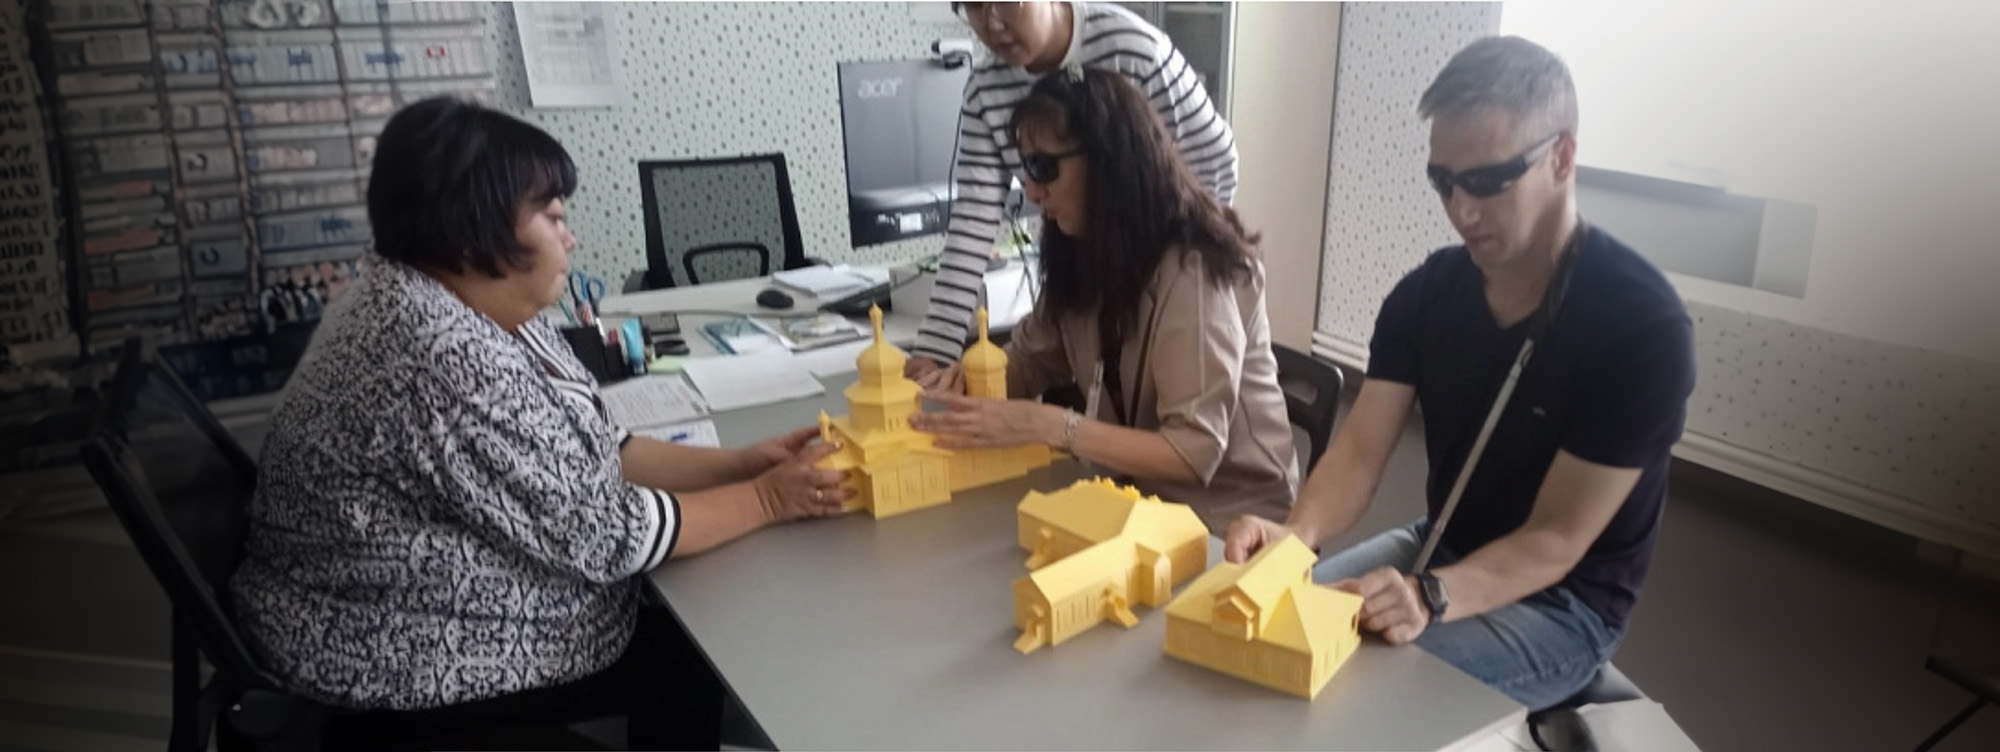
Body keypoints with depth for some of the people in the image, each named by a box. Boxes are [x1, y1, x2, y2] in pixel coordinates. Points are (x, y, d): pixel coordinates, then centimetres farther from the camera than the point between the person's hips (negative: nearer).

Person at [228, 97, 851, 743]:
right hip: (425, 678, -8)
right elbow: (599, 532, -24)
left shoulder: (485, 306, 2)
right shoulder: (447, 357, -28)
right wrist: (766, 500, -13)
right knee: (720, 675, 0)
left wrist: (741, 464, -4)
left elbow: (590, 456, 6)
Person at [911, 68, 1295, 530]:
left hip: (1228, 517, -7)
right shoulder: (1084, 253, 2)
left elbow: (1194, 454, -27)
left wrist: (1045, 426, -33)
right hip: (1139, 493, 7)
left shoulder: (1190, 271, -23)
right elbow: (1029, 361, 12)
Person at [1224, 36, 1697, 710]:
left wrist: (1431, 599, -41)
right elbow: (1360, 450, -12)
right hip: (1440, 553, 6)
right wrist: (1298, 534, -34)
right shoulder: (1427, 292, -6)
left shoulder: (1643, 325, -23)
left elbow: (1556, 541, -23)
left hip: (1561, 603, -5)